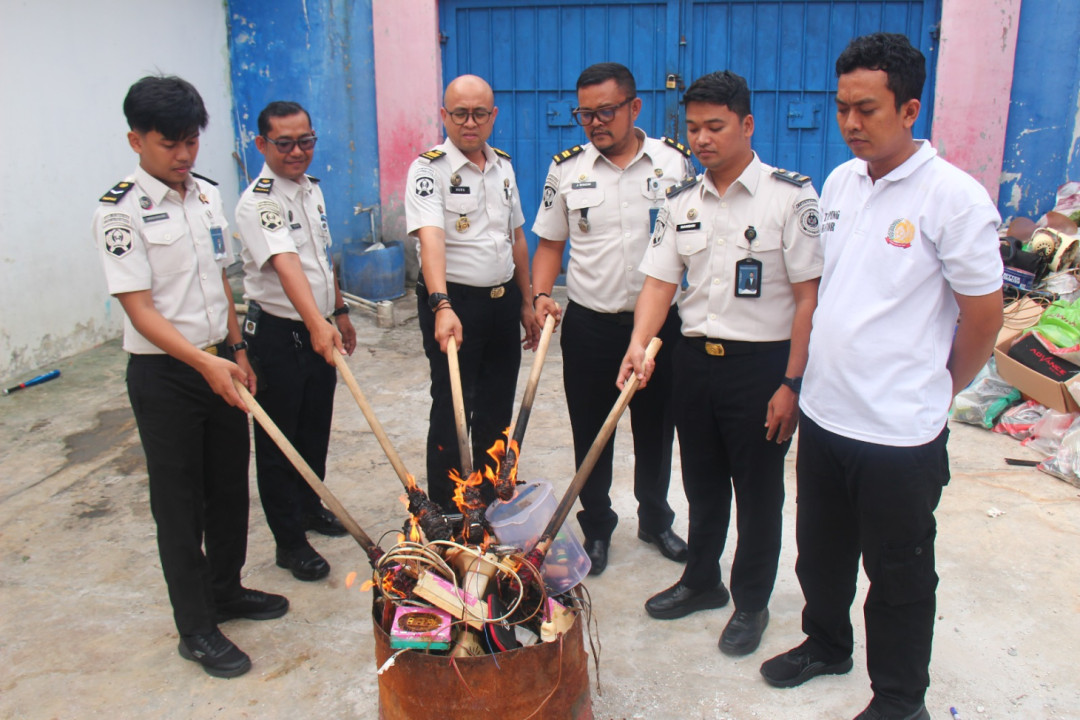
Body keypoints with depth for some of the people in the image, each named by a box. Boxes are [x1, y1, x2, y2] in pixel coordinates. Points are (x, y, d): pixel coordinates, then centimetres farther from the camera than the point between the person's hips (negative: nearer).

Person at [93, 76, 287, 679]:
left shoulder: (208, 194, 6)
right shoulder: (122, 210, -14)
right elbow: (139, 309, -20)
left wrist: (236, 350, 12)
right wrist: (205, 363, -29)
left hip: (220, 363, 6)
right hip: (164, 374, -6)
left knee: (230, 486, 16)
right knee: (180, 502, 4)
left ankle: (227, 591, 37)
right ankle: (197, 629, 19)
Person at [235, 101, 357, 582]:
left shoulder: (312, 189, 8)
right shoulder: (259, 203, -19)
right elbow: (286, 265, -36)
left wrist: (340, 313, 22)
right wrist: (316, 323, -50)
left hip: (320, 330, 8)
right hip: (278, 334, -8)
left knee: (316, 429, 20)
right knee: (279, 441, 5)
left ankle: (309, 506, 41)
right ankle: (290, 540, 16)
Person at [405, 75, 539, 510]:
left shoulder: (503, 166, 11)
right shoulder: (429, 168, -10)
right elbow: (430, 239, -25)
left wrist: (526, 303, 16)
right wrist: (442, 306, -39)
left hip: (503, 301, 6)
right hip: (454, 304, -6)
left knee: (497, 410, 15)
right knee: (452, 413, 1)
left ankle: (488, 503, 32)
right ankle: (445, 517, 15)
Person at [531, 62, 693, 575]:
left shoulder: (675, 161, -1)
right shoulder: (567, 168, 1)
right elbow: (550, 243, 8)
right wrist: (541, 295, -8)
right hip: (589, 325, 1)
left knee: (656, 431, 14)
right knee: (591, 436, 10)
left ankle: (655, 520, 36)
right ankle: (596, 527, 30)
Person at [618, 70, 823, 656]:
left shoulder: (790, 196, -10)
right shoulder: (681, 201, 6)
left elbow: (809, 296, -12)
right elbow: (659, 280, 4)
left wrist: (792, 383, -15)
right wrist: (639, 344, -13)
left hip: (761, 363, -4)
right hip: (694, 359, 5)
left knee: (758, 492, 9)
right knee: (702, 483, 19)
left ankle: (751, 603, 29)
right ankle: (702, 580, 40)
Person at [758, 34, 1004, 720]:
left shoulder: (955, 197, -14)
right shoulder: (840, 182, 5)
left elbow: (983, 315, -9)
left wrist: (932, 393, 2)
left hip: (899, 432, -6)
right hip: (823, 412, 6)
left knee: (899, 574, 12)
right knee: (821, 551, 22)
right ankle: (826, 644, 47)